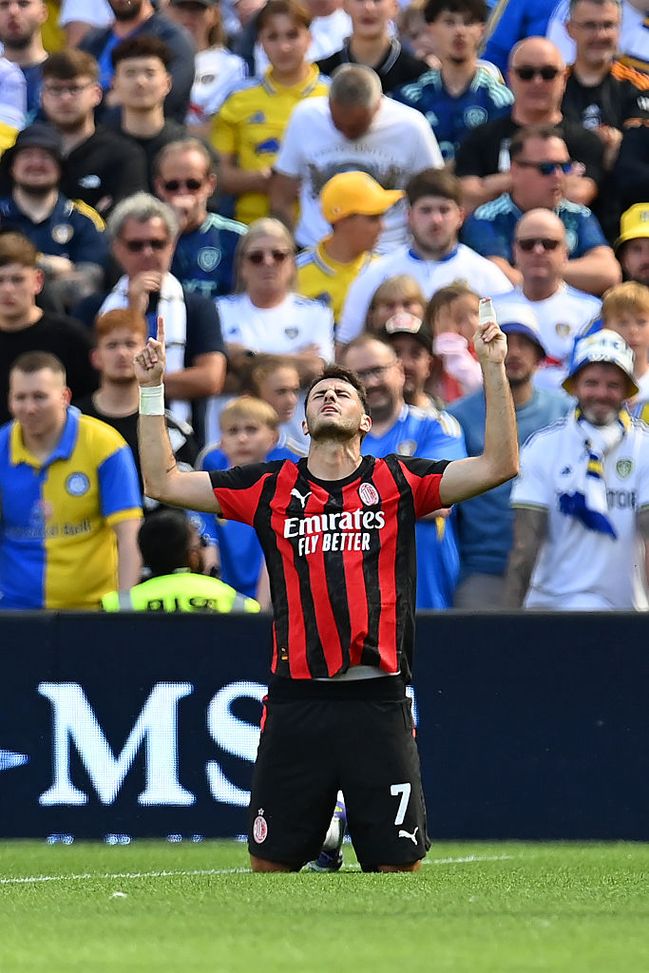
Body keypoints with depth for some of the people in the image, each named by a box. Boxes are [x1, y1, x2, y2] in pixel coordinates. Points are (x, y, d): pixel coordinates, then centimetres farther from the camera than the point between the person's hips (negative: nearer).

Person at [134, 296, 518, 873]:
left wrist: (494, 370, -5)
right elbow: (163, 482, 14)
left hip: (378, 701, -1)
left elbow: (499, 465, 1)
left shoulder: (397, 482, 8)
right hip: (296, 703, 1)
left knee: (399, 865, -1)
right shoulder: (270, 488, 11)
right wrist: (153, 391, 9)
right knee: (271, 865, 3)